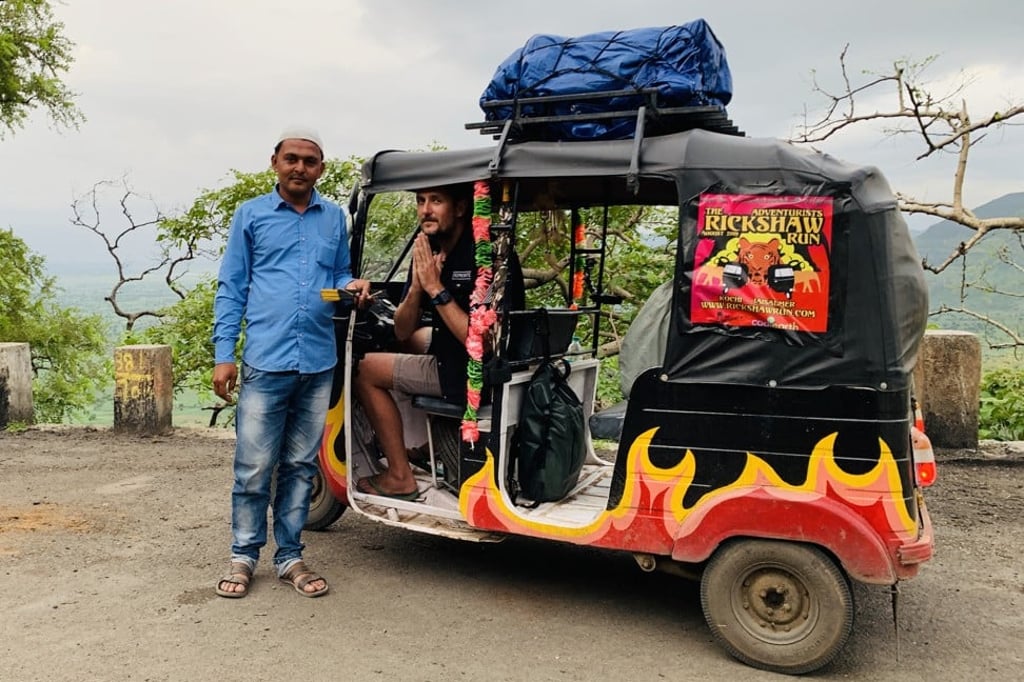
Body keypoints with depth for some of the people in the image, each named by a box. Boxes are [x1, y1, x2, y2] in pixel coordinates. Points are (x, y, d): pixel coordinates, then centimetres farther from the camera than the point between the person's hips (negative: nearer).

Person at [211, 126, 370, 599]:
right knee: (254, 467, -1)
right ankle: (243, 556, 16)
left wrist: (352, 287, -2)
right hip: (266, 361, -2)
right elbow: (231, 288, 5)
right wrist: (223, 354, -3)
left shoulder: (334, 218, 13)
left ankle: (290, 557, 21)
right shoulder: (251, 214, 6)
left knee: (300, 466, 10)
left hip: (319, 363, 3)